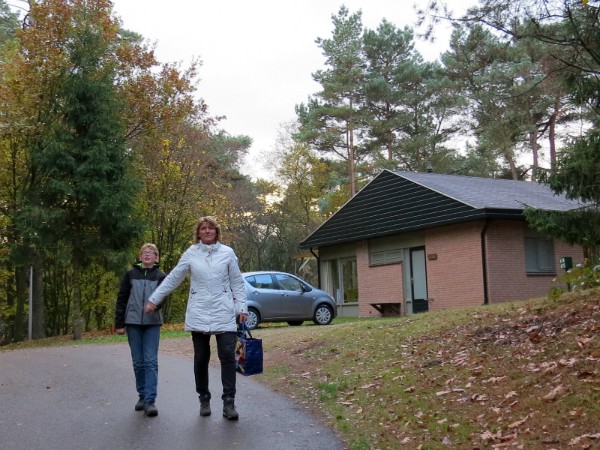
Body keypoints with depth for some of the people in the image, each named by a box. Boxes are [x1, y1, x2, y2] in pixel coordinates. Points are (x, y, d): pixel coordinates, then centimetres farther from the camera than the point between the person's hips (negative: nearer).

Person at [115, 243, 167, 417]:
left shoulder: (161, 276, 4)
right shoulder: (130, 274, 6)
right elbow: (121, 299, 6)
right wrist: (119, 323, 1)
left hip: (152, 323, -1)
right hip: (133, 322, 1)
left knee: (151, 361, -7)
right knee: (138, 362, 7)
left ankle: (150, 400, -7)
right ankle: (142, 396, 19)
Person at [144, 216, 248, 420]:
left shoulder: (227, 252, 4)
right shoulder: (191, 253, 4)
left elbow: (237, 282, 6)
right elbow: (173, 279, 8)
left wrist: (242, 308, 1)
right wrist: (154, 299, 7)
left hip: (224, 313, -1)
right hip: (198, 314, 1)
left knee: (228, 356, -8)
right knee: (201, 358, 8)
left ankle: (229, 403, -2)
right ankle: (204, 399, 21)